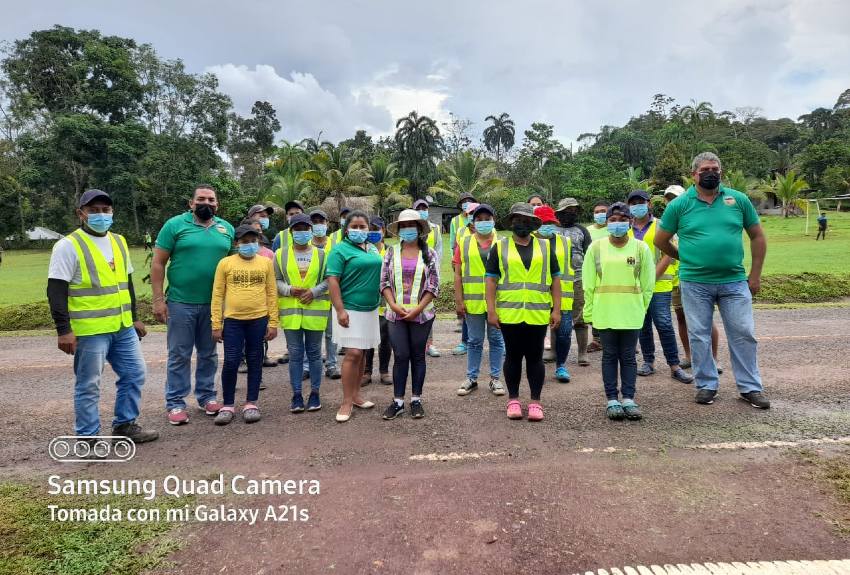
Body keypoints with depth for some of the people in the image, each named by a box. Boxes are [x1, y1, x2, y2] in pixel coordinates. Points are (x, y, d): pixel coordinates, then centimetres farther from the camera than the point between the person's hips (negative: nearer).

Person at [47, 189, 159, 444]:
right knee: (88, 385, 3)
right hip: (89, 331, -7)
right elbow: (56, 291, -12)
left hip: (123, 327, 7)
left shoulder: (119, 241, 12)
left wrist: (134, 318, 19)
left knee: (134, 374, 12)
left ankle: (124, 425, 27)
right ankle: (88, 438, 16)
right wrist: (64, 330, -18)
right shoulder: (68, 245, -9)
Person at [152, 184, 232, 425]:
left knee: (209, 354, 14)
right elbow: (158, 264, -3)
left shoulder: (227, 229, 7)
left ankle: (207, 396, 28)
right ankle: (175, 403, 16)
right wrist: (158, 299, -8)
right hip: (181, 303, -3)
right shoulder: (175, 225, -3)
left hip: (214, 304, 3)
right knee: (179, 355, 5)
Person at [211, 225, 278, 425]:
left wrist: (273, 323, 1)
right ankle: (228, 405, 16)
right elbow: (217, 295, 1)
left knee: (255, 362, 9)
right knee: (231, 362, 0)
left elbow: (272, 294, 5)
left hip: (259, 320, 1)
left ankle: (251, 404, 21)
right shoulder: (225, 263, 0)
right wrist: (216, 324, -2)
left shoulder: (266, 263, 4)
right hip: (232, 320, -1)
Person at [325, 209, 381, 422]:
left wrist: (381, 303, 16)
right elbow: (332, 280, -13)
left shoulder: (373, 249, 14)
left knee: (362, 353, 11)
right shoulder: (340, 250, -7)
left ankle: (355, 395, 22)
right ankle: (347, 402, -1)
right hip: (350, 309, -7)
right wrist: (340, 310, -20)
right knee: (353, 354, -10)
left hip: (370, 309, 7)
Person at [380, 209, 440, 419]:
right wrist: (394, 305, -10)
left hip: (421, 314, -1)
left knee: (418, 356, 8)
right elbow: (384, 282, 3)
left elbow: (433, 287, -3)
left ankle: (416, 400, 18)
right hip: (396, 313, 1)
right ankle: (398, 401, 12)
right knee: (400, 356, 2)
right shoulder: (391, 252, 6)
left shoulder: (429, 254, 1)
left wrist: (417, 309, -11)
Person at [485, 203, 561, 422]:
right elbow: (491, 280, 2)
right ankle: (513, 400, 21)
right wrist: (491, 310, -5)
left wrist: (556, 309, 2)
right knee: (513, 356, 8)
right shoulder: (500, 248, 6)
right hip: (509, 313, -1)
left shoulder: (545, 247, 10)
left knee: (535, 357, 6)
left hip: (538, 314, 1)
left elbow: (555, 280, 9)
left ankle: (535, 401, 16)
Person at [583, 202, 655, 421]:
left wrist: (641, 308, 3)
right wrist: (589, 312, 1)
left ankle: (628, 399, 14)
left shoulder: (641, 248, 1)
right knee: (610, 356, 7)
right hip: (604, 313, 0)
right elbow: (588, 283, 3)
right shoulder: (596, 248, 1)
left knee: (628, 357, 7)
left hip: (631, 314, 0)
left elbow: (648, 284, 6)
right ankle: (612, 400, 13)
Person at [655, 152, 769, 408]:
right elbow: (660, 241, 7)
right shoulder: (679, 204, -1)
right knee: (699, 336, 7)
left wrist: (755, 275, 5)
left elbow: (757, 236, 9)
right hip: (695, 283, -1)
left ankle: (750, 387, 19)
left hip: (735, 281, 1)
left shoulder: (738, 199, 4)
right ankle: (706, 385, 21)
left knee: (744, 334, 6)